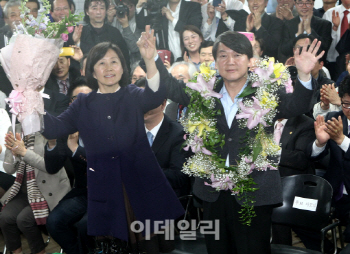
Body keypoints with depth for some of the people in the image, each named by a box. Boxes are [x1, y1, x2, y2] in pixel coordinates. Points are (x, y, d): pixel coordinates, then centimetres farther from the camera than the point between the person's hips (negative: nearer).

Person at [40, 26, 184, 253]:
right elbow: (54, 128, 1)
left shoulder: (133, 96, 6)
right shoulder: (83, 104, 10)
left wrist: (150, 60, -32)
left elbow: (156, 94, -14)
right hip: (105, 189, 1)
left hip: (142, 184, -1)